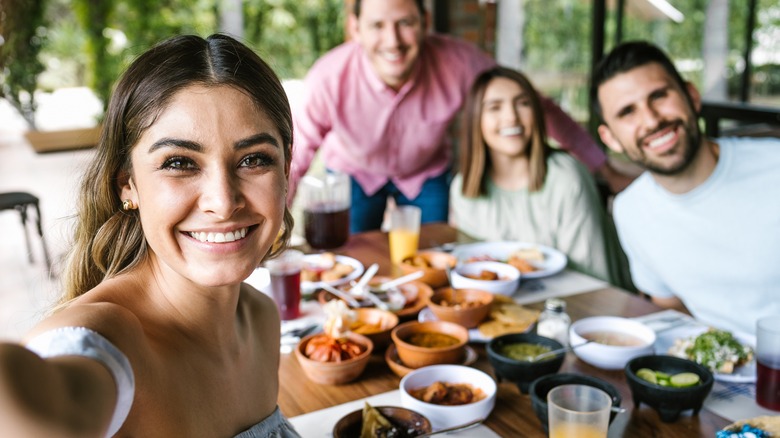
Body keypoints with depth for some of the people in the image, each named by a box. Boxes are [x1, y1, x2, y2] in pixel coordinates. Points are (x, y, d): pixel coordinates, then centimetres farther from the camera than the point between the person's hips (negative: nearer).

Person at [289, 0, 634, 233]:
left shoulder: (458, 63, -31)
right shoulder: (329, 79, -33)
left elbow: (538, 107, -19)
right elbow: (292, 161, -20)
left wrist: (606, 170, -13)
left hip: (426, 174, 1)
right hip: (353, 174, -1)